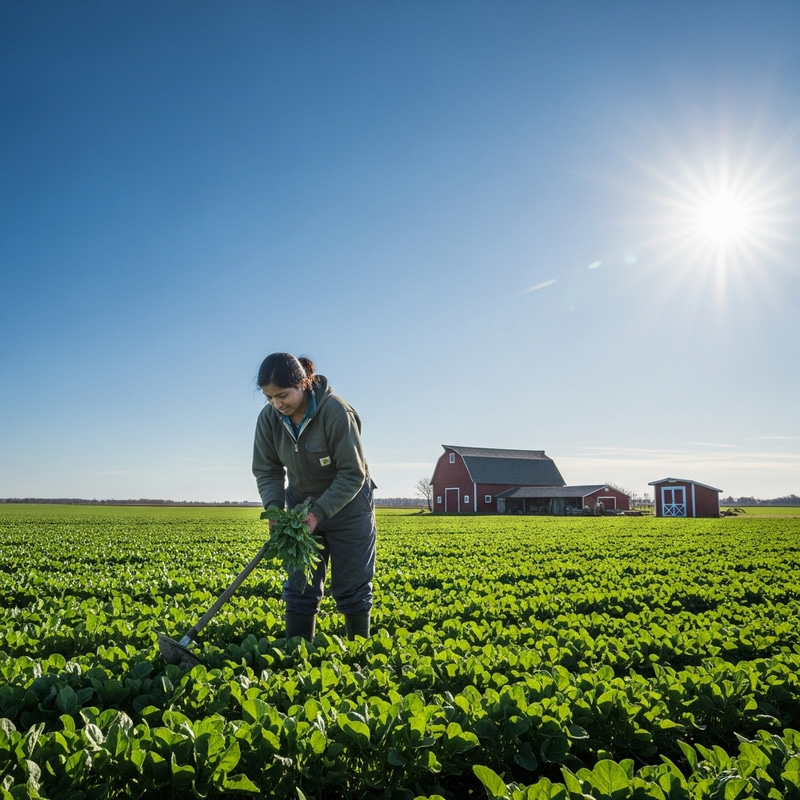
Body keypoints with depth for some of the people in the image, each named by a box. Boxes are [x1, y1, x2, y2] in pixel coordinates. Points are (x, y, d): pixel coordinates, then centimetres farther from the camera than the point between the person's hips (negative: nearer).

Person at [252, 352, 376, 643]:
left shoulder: (336, 411, -28)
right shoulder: (269, 418, -13)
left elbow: (353, 474, -24)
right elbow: (267, 471, -5)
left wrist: (319, 512, -29)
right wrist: (274, 509, -22)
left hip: (347, 507, -4)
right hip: (301, 507, 4)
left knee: (352, 589, 5)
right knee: (300, 586, 4)